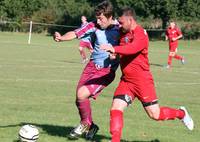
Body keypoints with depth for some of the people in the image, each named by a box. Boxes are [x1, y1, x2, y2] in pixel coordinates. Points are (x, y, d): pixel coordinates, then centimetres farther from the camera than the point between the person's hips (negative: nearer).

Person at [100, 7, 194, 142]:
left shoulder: (141, 34, -17)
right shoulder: (123, 32, 7)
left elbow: (132, 49, -38)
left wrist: (114, 49, -52)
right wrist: (114, 53, 4)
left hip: (142, 79, -7)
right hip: (126, 80, 7)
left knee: (155, 114, 2)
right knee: (116, 109, -9)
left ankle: (181, 113, 28)